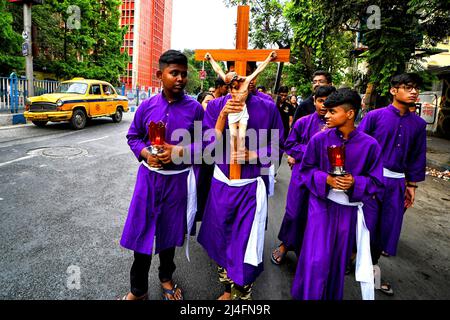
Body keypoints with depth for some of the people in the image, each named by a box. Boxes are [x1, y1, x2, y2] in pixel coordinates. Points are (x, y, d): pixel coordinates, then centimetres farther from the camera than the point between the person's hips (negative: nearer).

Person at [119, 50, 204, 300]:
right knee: (142, 232, 8)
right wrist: (146, 154, -13)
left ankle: (167, 278, 45)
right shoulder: (147, 106, -3)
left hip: (178, 179, -1)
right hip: (149, 176, 1)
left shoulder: (195, 108, -6)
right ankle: (138, 289, 33)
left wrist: (179, 152, -18)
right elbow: (133, 137, 6)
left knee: (170, 232, 17)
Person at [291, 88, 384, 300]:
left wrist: (354, 183, -21)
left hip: (348, 209, 1)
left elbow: (376, 182, -1)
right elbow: (306, 169, 0)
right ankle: (310, 295, 24)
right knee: (316, 260, -2)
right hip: (321, 205, -1)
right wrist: (326, 179, -18)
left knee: (338, 259, 16)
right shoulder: (320, 139, -9)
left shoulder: (369, 145, -9)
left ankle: (332, 296, 42)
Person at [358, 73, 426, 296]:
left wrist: (412, 185, 10)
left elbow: (418, 157, 12)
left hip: (397, 182, 4)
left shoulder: (418, 124, 6)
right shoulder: (375, 116, -6)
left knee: (388, 226, 12)